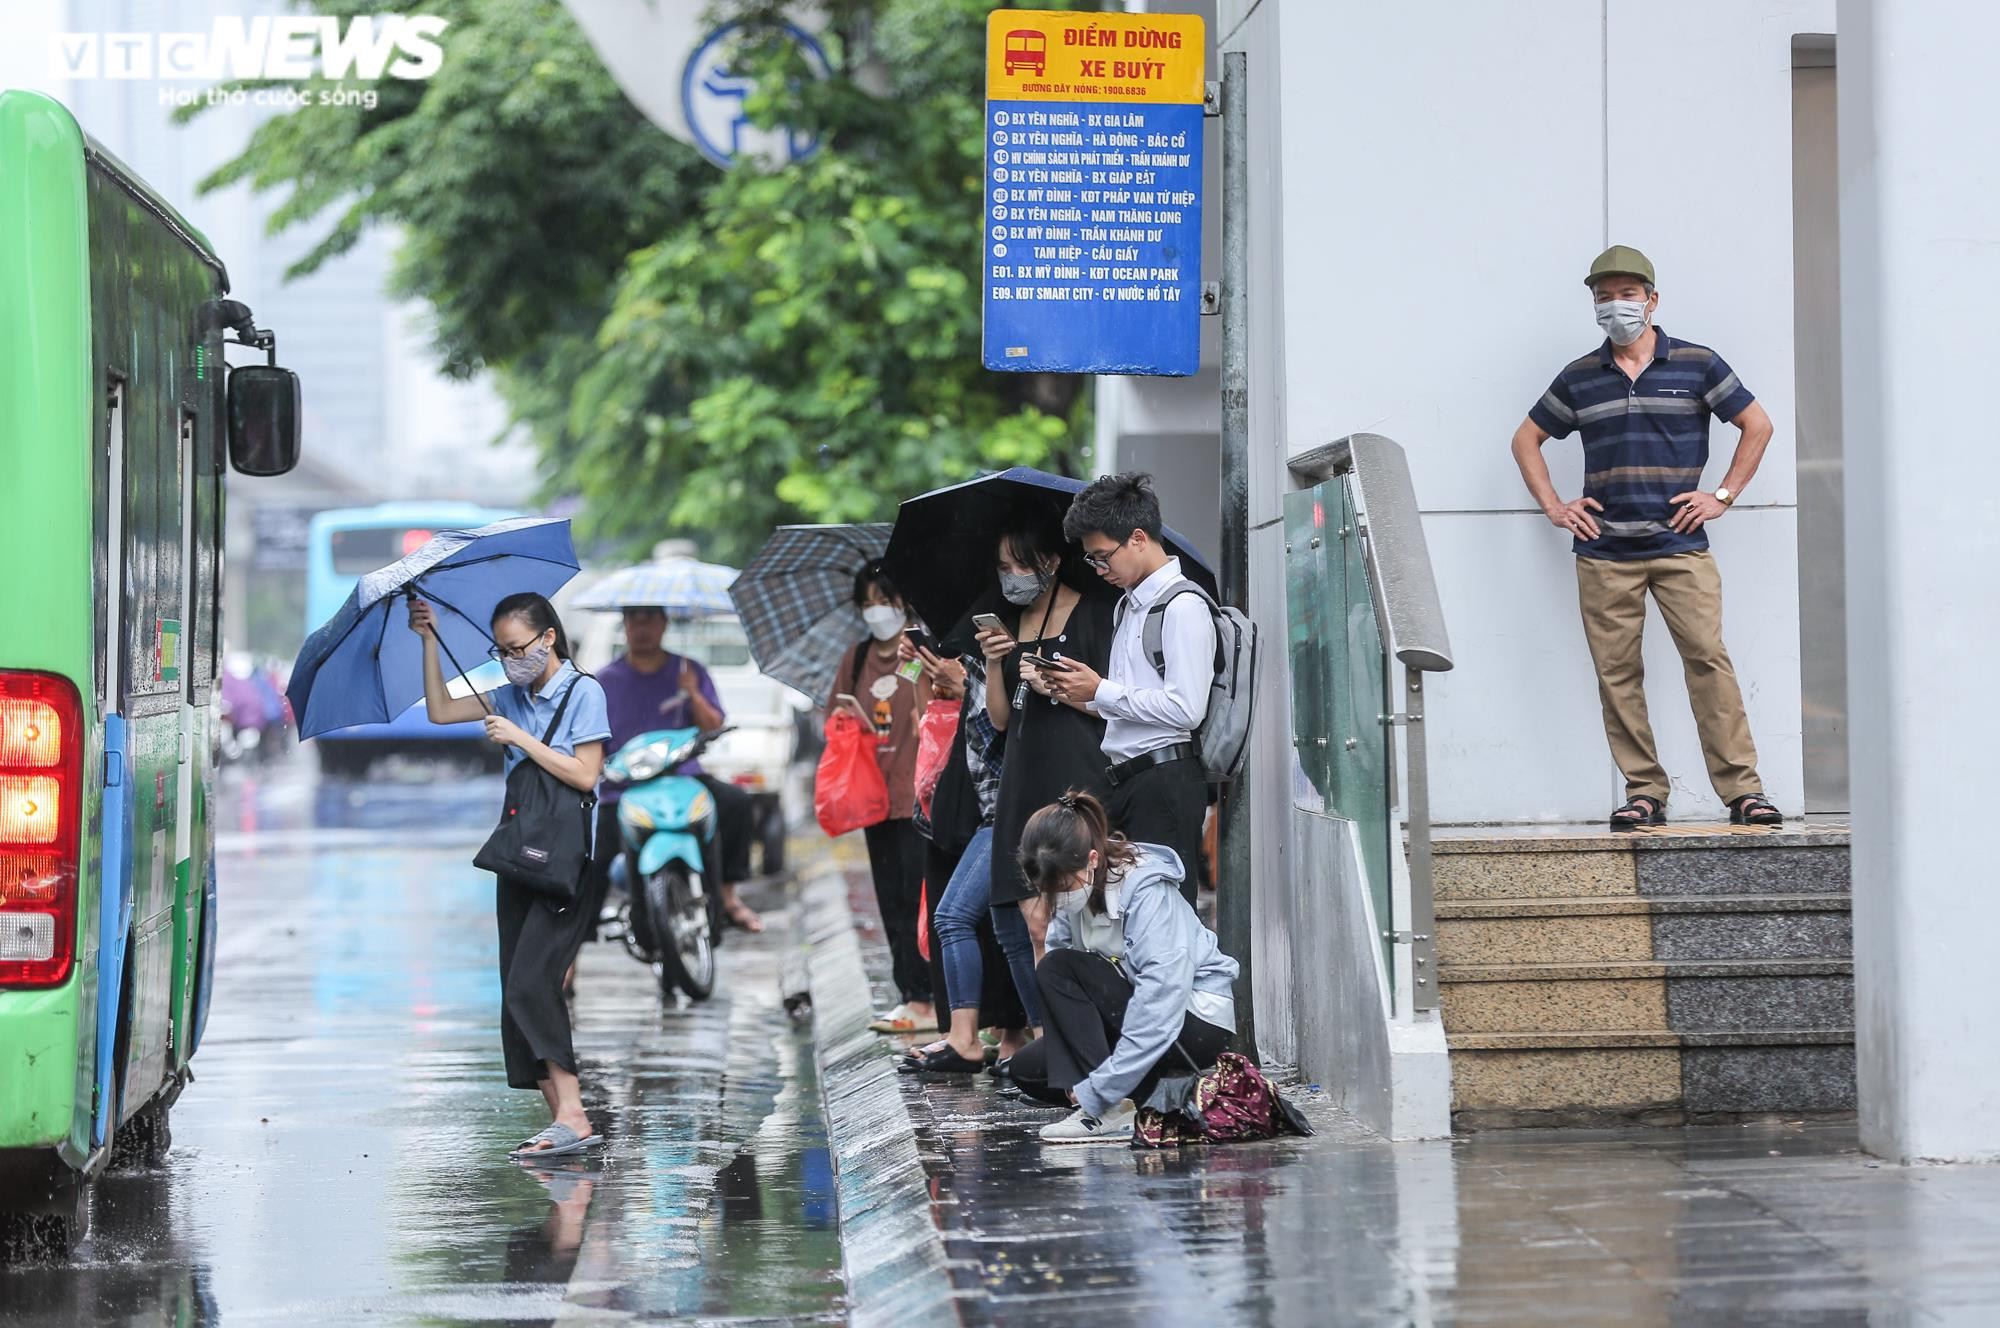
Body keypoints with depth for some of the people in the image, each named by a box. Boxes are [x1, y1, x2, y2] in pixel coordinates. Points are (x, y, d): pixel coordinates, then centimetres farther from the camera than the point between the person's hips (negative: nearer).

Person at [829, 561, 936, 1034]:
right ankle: (910, 995, 10)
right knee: (891, 901, 6)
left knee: (917, 897, -10)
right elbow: (837, 715, 21)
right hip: (876, 795, 6)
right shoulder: (856, 658, 15)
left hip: (917, 796, -6)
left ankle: (923, 1000, -10)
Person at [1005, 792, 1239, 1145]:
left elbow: (1161, 999, -33)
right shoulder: (1074, 888, -3)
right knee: (1028, 1069, -2)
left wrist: (1098, 1090, -35)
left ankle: (1112, 1109, -26)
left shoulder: (1149, 892, -26)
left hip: (1196, 1021, -8)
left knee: (1057, 969, -23)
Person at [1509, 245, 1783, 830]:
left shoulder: (1696, 363, 5)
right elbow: (1527, 439, 22)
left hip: (1680, 545, -2)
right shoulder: (1579, 377, 11)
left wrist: (1723, 496, 3)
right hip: (1604, 552, 2)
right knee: (1616, 672, 0)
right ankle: (1643, 790, 6)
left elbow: (1757, 425, 11)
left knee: (1708, 657, -12)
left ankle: (1742, 788, -10)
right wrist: (1554, 507, 11)